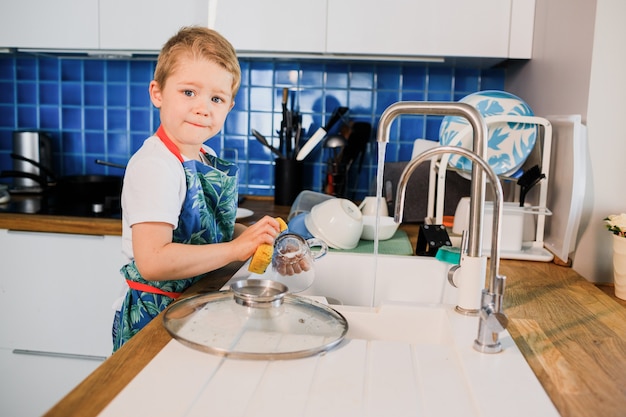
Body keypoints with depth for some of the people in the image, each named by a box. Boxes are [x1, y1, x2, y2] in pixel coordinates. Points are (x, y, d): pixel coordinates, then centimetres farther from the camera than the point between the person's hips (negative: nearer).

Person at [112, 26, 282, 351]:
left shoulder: (208, 160, 3)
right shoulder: (155, 166, -23)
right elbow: (152, 260, -31)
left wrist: (254, 235, -4)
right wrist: (236, 248, -26)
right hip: (155, 317, -8)